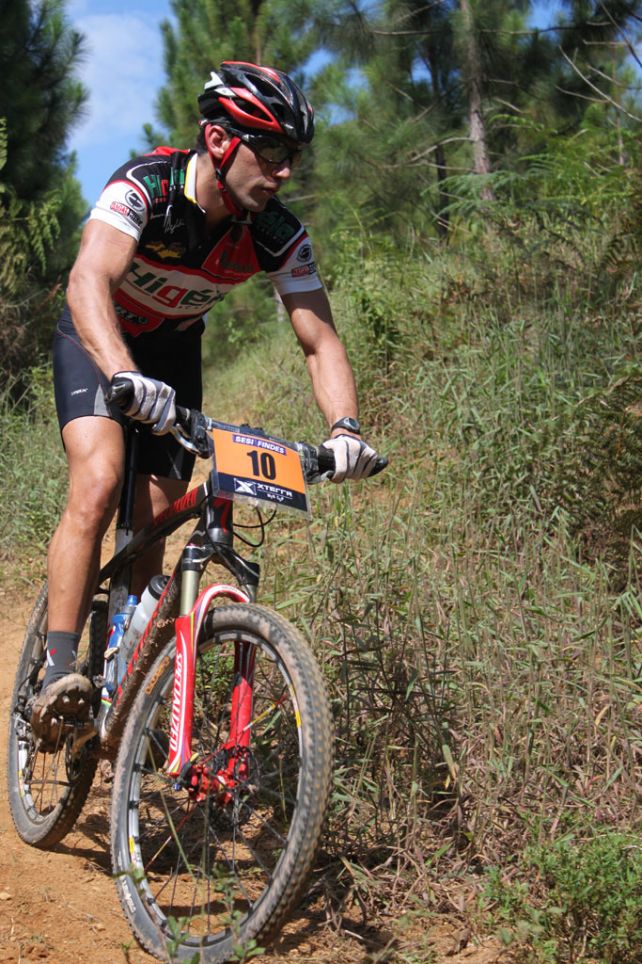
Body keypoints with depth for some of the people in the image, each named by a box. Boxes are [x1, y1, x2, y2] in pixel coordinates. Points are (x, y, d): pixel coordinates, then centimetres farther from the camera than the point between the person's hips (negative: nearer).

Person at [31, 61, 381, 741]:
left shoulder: (278, 236, -20)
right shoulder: (145, 187, -31)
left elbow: (320, 340, -20)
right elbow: (89, 281, -47)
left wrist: (345, 427, -39)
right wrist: (125, 377, -65)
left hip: (172, 351, 4)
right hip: (98, 339, -3)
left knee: (151, 527, -1)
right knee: (98, 484, -27)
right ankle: (58, 673, -25)